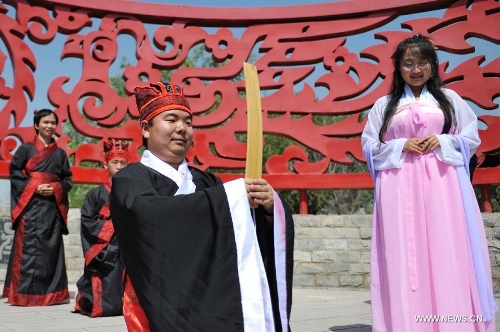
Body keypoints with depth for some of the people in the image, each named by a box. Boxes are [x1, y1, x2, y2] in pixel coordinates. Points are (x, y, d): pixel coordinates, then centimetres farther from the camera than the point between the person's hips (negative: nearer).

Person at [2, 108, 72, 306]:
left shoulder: (60, 154, 14)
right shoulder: (26, 149, 5)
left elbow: (68, 180, 13)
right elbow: (14, 174, 0)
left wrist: (55, 188, -6)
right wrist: (34, 187, -13)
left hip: (53, 206, 3)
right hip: (30, 206, -3)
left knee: (52, 247, 2)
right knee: (29, 247, -7)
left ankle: (51, 293, 8)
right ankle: (25, 293, -2)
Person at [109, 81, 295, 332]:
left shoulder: (203, 181, 11)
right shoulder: (129, 181, -5)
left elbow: (243, 227, 2)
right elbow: (150, 211, -27)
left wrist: (268, 207, -20)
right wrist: (230, 194, -26)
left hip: (210, 302, 5)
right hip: (161, 306, -5)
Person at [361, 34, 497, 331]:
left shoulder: (449, 99, 12)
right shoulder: (384, 105, 11)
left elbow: (472, 137, 11)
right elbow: (369, 146, 9)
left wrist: (442, 142, -7)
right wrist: (401, 146, -7)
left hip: (443, 185, 0)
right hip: (400, 187, 0)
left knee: (447, 254, -4)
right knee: (404, 256, -3)